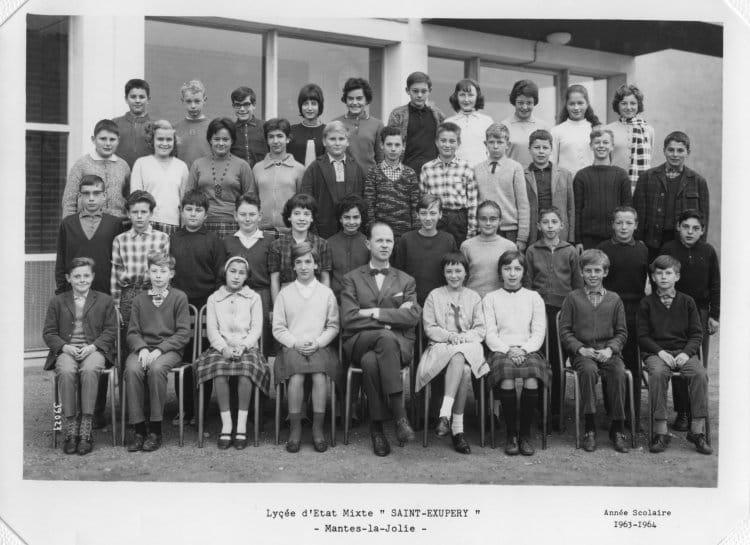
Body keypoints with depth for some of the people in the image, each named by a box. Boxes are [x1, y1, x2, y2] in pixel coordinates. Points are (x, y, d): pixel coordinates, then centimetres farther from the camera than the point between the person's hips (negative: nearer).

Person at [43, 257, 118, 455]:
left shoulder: (105, 300, 15)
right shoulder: (57, 302, 17)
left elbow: (111, 330, 7)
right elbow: (48, 333, 11)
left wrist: (93, 346, -10)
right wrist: (65, 347, -9)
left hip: (94, 350, -1)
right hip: (66, 351, 1)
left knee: (89, 370, -36)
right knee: (66, 371, -35)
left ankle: (86, 429, -35)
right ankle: (70, 428, -29)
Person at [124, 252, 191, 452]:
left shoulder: (179, 297, 5)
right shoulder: (139, 300, 14)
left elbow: (183, 334, -2)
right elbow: (132, 332, 9)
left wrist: (159, 349, -14)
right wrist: (142, 348, -13)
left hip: (169, 349, -2)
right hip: (143, 348, 2)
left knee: (156, 368, -35)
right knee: (132, 369, -31)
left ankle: (155, 430, -24)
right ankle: (137, 426, -22)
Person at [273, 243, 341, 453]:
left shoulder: (326, 293, 12)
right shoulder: (285, 294, 12)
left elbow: (333, 326, 9)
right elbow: (278, 328, 8)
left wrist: (317, 343, -8)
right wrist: (295, 343, -8)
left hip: (320, 346, 0)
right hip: (292, 347, 0)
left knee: (319, 376, -30)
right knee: (296, 377, -30)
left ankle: (318, 428, -19)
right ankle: (295, 428, -17)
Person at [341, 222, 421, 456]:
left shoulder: (406, 281, 19)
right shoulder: (352, 279, 15)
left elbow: (413, 316, -1)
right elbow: (348, 320, -1)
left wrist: (375, 313, -9)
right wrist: (391, 318, -6)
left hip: (399, 345, 1)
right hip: (359, 343, -1)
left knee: (371, 361, -36)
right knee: (386, 337, -37)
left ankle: (377, 427, -30)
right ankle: (399, 414, -37)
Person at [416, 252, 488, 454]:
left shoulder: (474, 297, 19)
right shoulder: (434, 296, 16)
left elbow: (480, 330, 11)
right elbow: (429, 328, 7)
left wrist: (463, 337, -10)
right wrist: (449, 336, -10)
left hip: (468, 347, 1)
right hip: (440, 347, -1)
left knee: (459, 357, -37)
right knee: (463, 369, -35)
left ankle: (445, 414, -41)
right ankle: (457, 428, -39)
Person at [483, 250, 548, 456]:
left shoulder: (533, 297, 18)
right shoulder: (490, 298, 15)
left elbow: (539, 332, 9)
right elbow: (489, 334, 5)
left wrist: (524, 349, -10)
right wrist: (508, 350, -12)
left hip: (528, 350, 1)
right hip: (501, 350, -1)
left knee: (532, 381, -32)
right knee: (507, 380, -34)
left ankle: (525, 433, -16)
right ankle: (511, 434, -18)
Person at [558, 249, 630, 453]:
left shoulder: (614, 299, 12)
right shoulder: (573, 298, 7)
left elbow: (622, 332, 12)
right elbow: (565, 331, 5)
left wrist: (610, 349, -7)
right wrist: (581, 348, -10)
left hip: (608, 350, 1)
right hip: (582, 352, -1)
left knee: (619, 372, -30)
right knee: (588, 370, -34)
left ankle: (617, 428, -17)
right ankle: (589, 429, -25)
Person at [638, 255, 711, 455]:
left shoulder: (687, 301, 10)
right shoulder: (647, 303, 6)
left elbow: (697, 334, 7)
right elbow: (643, 336, 3)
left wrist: (686, 353, -11)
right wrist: (661, 352, -12)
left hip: (684, 351, 2)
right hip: (656, 352, -1)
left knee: (700, 373, -29)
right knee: (658, 373, -35)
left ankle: (697, 430, -21)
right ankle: (661, 431, -29)